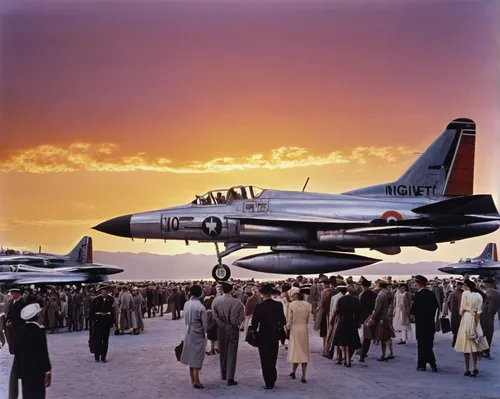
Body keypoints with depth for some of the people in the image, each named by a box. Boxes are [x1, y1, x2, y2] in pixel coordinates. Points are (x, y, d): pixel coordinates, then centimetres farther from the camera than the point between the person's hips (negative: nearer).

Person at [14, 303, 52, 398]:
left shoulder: (21, 331, 6)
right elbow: (43, 353, -16)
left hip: (24, 371, 7)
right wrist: (48, 371, -8)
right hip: (37, 372, -7)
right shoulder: (39, 331, -15)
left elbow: (17, 352, 10)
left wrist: (20, 370, 16)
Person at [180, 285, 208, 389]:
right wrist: (204, 333, 6)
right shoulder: (201, 307, -19)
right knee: (197, 356, 0)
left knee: (191, 355, 14)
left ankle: (192, 379, 22)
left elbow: (185, 319, 3)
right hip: (198, 334, -5)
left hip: (188, 332, 5)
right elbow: (204, 323, -12)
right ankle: (196, 381, -1)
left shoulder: (186, 304, -3)